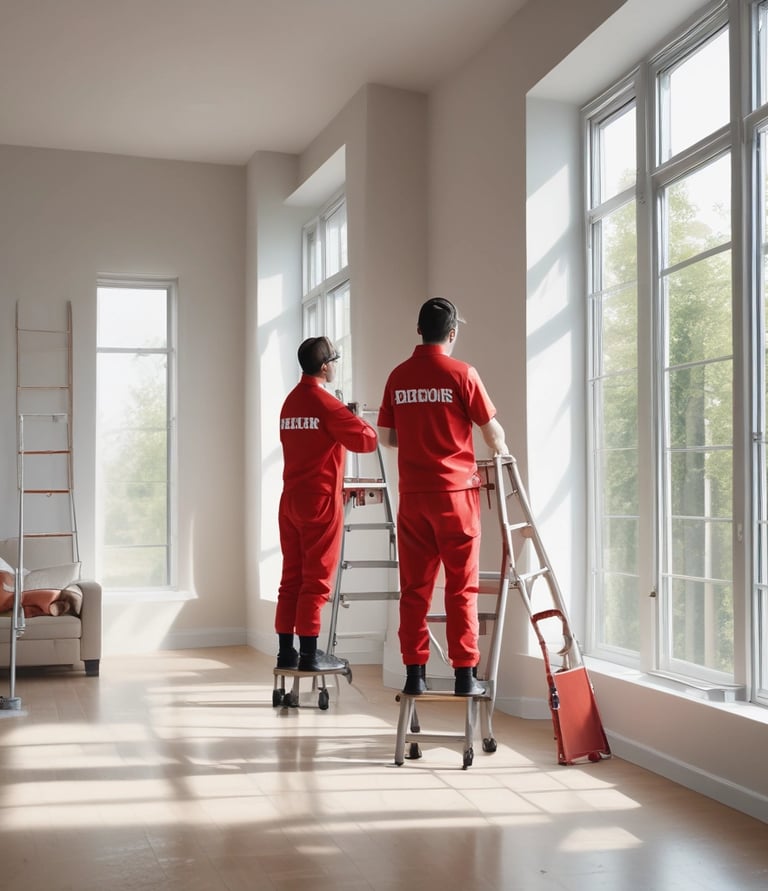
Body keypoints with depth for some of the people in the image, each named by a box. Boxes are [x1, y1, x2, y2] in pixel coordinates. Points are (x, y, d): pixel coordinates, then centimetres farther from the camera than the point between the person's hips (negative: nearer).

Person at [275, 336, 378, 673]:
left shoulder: (290, 402, 12)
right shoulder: (326, 404, -13)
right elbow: (366, 440, -14)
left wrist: (343, 420, 16)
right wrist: (356, 420, 5)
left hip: (291, 500, 8)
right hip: (320, 501, -8)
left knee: (291, 578, 9)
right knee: (317, 579, -3)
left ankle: (286, 652, 13)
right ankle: (309, 654, -1)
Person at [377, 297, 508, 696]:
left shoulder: (398, 377, 6)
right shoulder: (462, 373, -6)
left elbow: (385, 437, 12)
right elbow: (492, 430, -2)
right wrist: (502, 451, 20)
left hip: (412, 494, 4)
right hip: (455, 491, -4)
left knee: (414, 587, 8)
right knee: (461, 587, 1)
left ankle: (415, 673, 10)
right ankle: (465, 675, 2)